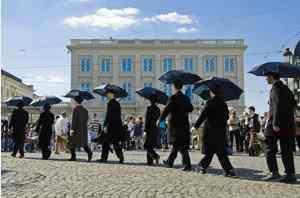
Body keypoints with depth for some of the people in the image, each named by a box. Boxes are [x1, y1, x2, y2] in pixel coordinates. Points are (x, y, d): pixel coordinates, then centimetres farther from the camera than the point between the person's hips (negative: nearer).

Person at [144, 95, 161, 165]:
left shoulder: (149, 108, -11)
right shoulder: (158, 109, 9)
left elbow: (147, 120, -13)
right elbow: (158, 119, 13)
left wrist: (145, 130, -11)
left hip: (150, 128, -7)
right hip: (156, 129, 7)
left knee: (147, 145, 0)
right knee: (151, 145, 13)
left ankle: (155, 156, -18)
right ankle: (150, 161, 13)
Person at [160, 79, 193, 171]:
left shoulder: (173, 98, -13)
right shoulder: (186, 98, 8)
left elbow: (166, 110, -15)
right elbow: (190, 109, 17)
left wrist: (161, 120, -5)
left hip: (175, 125, -7)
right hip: (185, 125, 7)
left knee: (181, 146, -4)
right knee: (176, 145, 17)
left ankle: (187, 165, -6)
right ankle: (169, 161, 30)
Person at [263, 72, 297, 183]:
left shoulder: (275, 88, -9)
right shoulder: (286, 88, 17)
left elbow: (277, 105, -20)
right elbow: (294, 103, 19)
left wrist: (275, 123, -23)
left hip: (277, 124, -8)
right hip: (288, 124, 8)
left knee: (270, 149, 1)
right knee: (286, 150, 8)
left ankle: (274, 173, -2)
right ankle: (290, 174, 7)